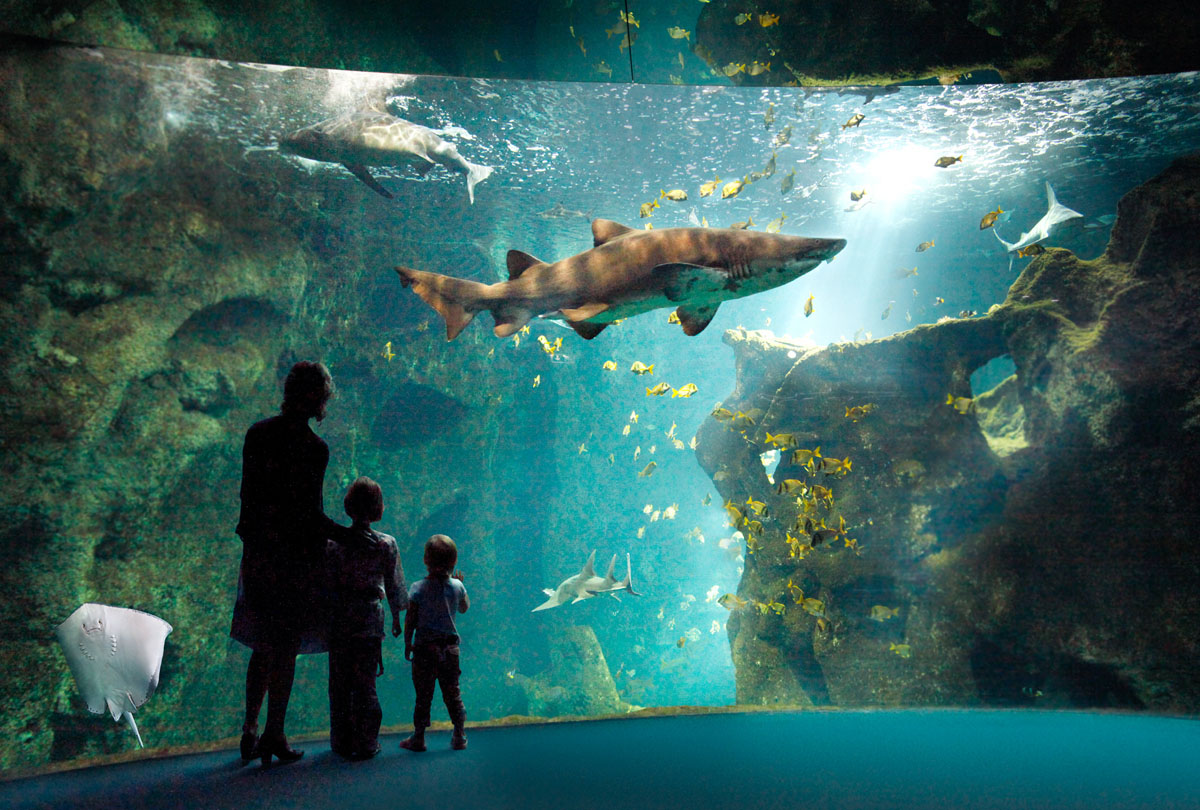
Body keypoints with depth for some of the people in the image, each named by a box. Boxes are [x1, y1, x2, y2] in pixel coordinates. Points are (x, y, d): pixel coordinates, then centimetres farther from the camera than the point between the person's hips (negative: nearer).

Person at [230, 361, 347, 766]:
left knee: (263, 645, 19)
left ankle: (250, 729, 21)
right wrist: (345, 535, -8)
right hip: (296, 553, -6)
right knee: (287, 648, 6)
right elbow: (309, 514, -18)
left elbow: (248, 493, 9)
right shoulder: (313, 448, -17)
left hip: (258, 549, 6)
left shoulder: (256, 433, 3)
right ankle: (274, 735, 13)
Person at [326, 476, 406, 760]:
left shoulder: (333, 543, -6)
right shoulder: (387, 544, -4)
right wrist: (396, 616, 17)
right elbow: (393, 585, 5)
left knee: (339, 681, 11)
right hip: (371, 619, 0)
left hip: (340, 619, 0)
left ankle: (341, 742, 19)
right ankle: (365, 743, 12)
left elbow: (328, 584, -4)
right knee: (366, 681, 7)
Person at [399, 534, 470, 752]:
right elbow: (464, 608, 16)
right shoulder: (457, 586, -2)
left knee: (423, 695, 6)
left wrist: (407, 643, 3)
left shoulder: (418, 588, -10)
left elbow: (410, 619, -8)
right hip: (450, 647, 2)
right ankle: (459, 736, 18)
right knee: (452, 693, 12)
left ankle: (418, 738, 13)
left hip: (424, 647, -2)